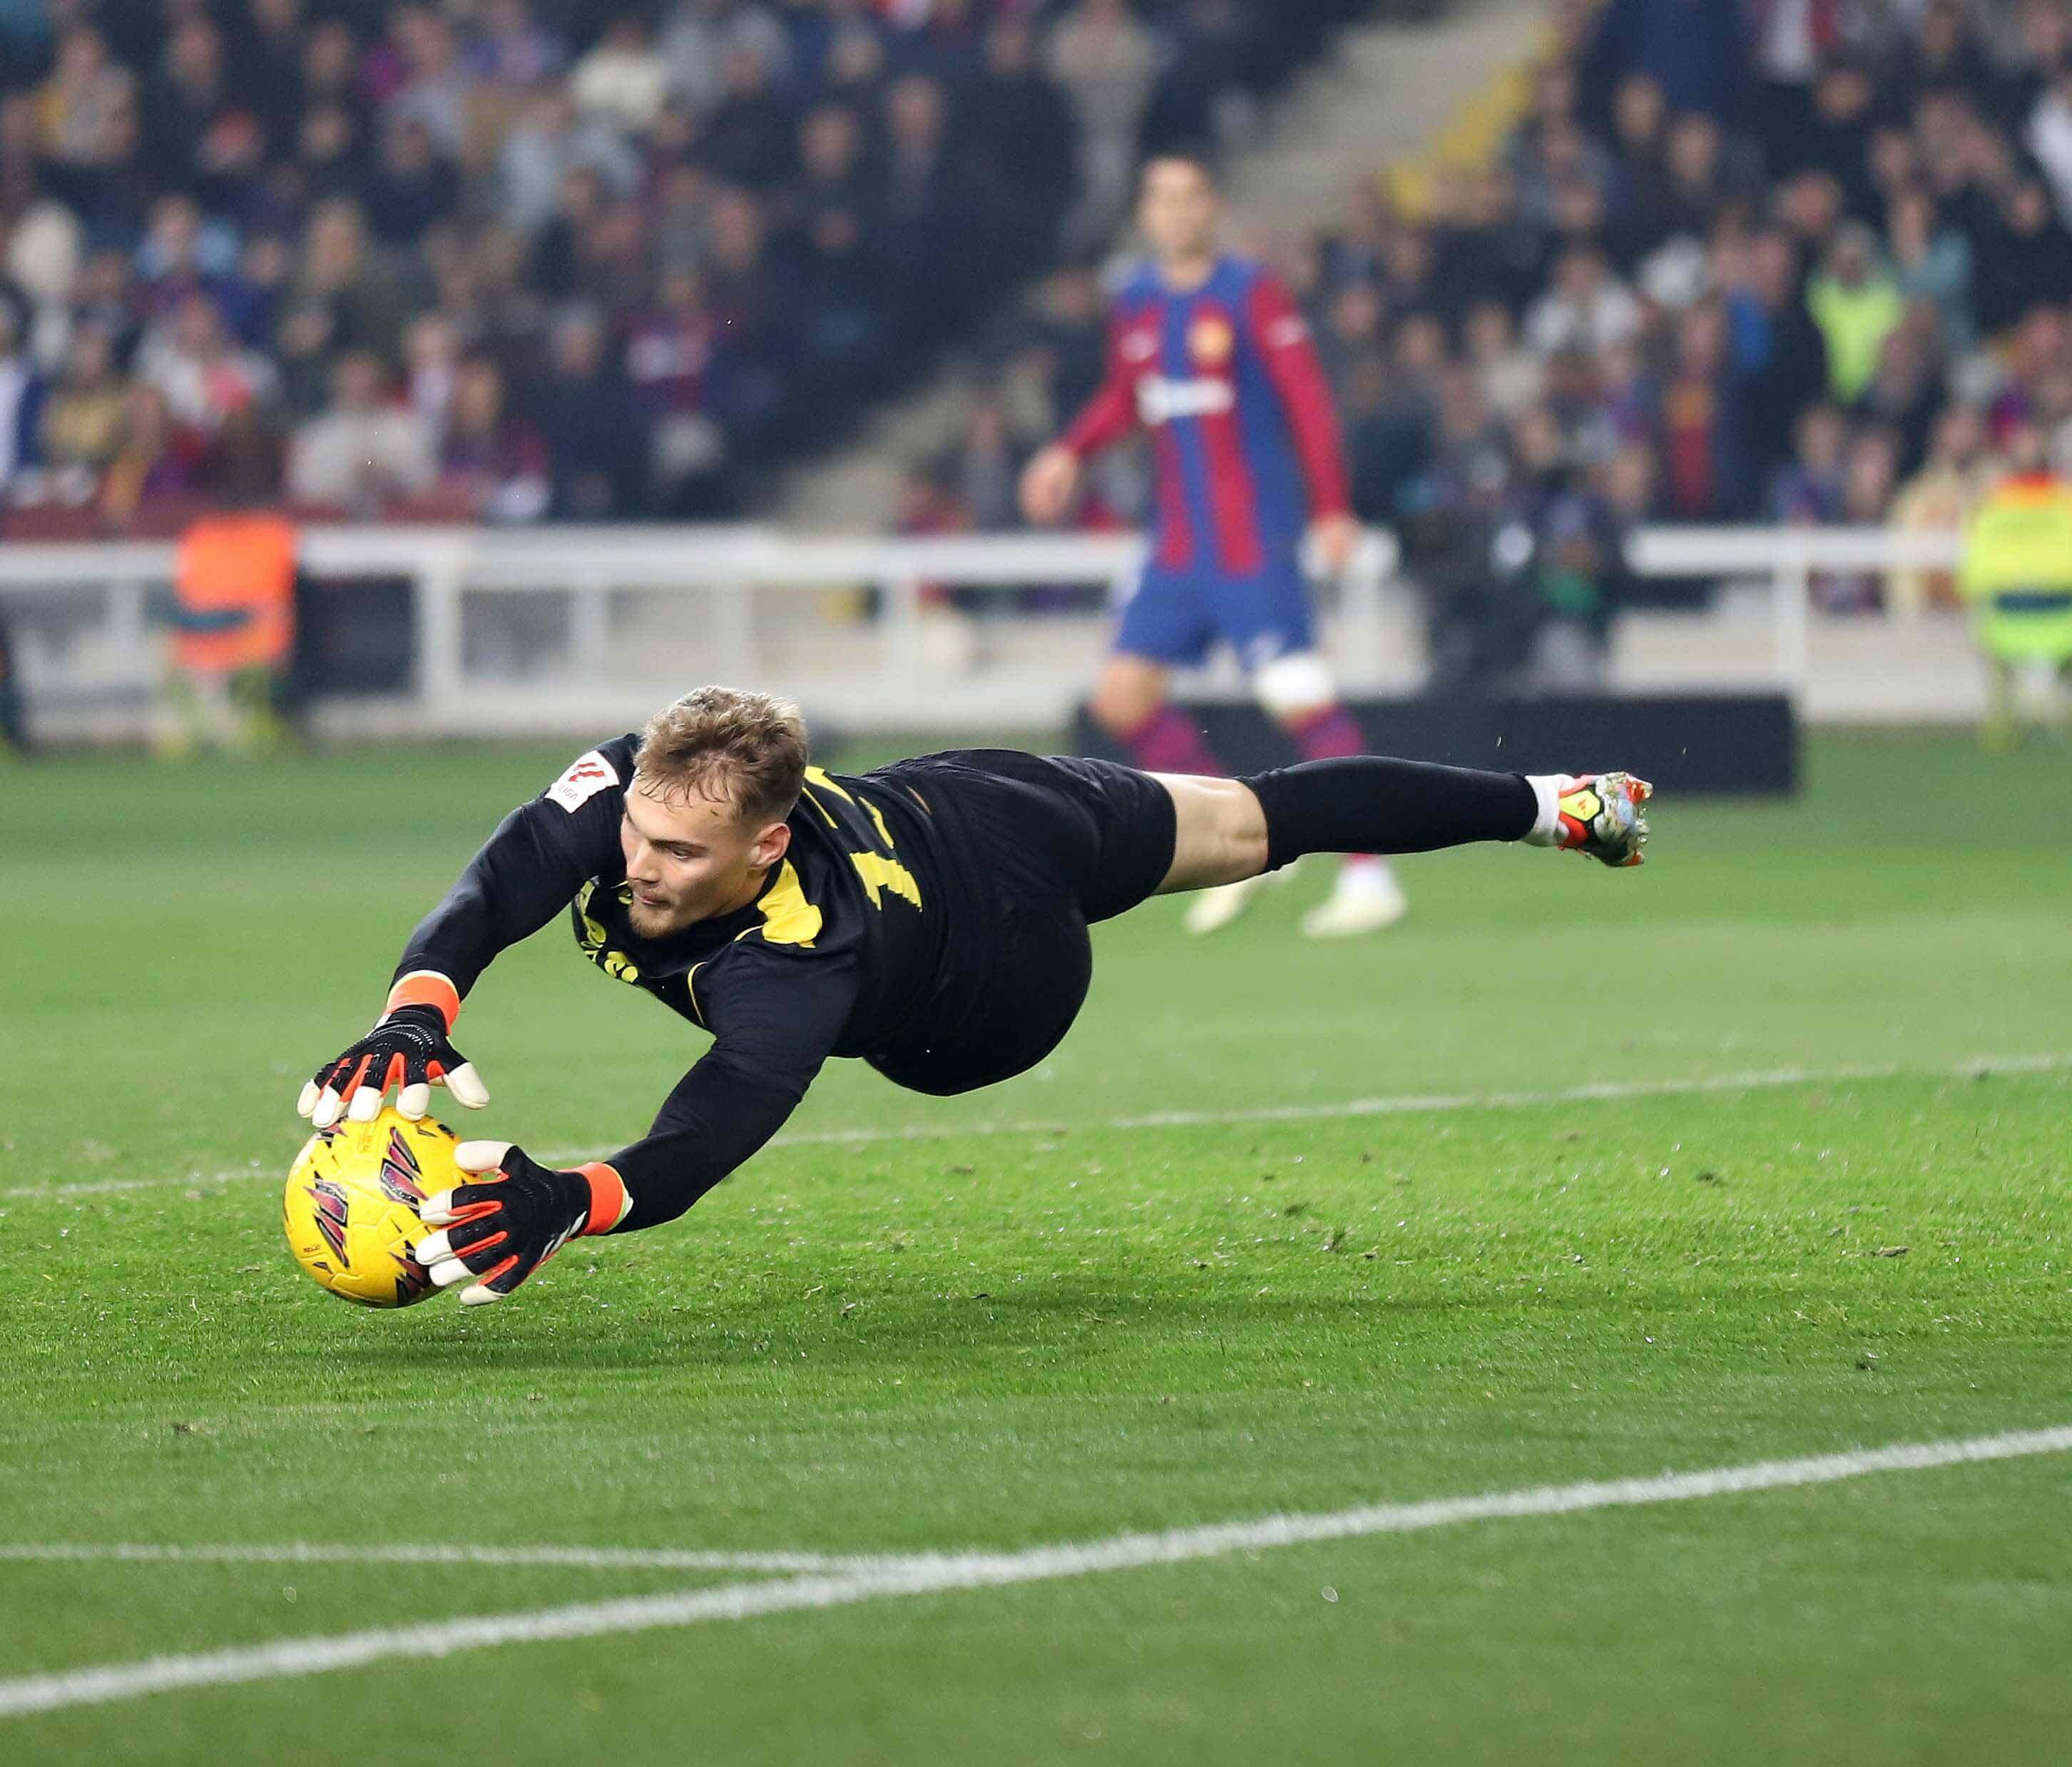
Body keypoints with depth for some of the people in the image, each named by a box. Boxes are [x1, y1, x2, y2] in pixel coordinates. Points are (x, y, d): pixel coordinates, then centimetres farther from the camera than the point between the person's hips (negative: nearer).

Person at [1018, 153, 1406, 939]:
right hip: (1178, 544, 7)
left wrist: (1332, 510, -17)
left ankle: (1370, 878, -11)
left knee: (1301, 700, -13)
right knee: (1122, 697, 2)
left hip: (1253, 542, -7)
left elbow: (1309, 402, -12)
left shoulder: (1252, 295, -9)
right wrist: (1070, 453, 7)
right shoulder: (1135, 305, 9)